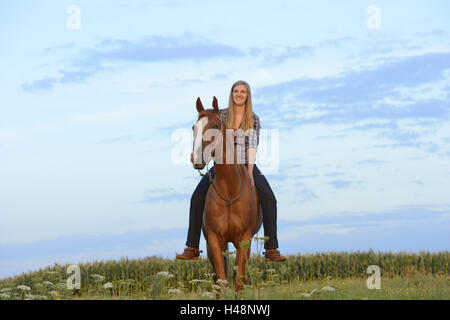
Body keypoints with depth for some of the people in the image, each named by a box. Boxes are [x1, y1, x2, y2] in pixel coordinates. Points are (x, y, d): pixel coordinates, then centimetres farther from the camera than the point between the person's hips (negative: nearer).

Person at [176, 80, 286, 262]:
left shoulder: (253, 119, -1)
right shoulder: (222, 115, 2)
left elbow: (253, 144, -11)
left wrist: (250, 171, -22)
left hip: (246, 164, -1)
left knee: (269, 199, -22)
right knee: (197, 198, -19)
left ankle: (271, 249, -19)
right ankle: (192, 248, -16)